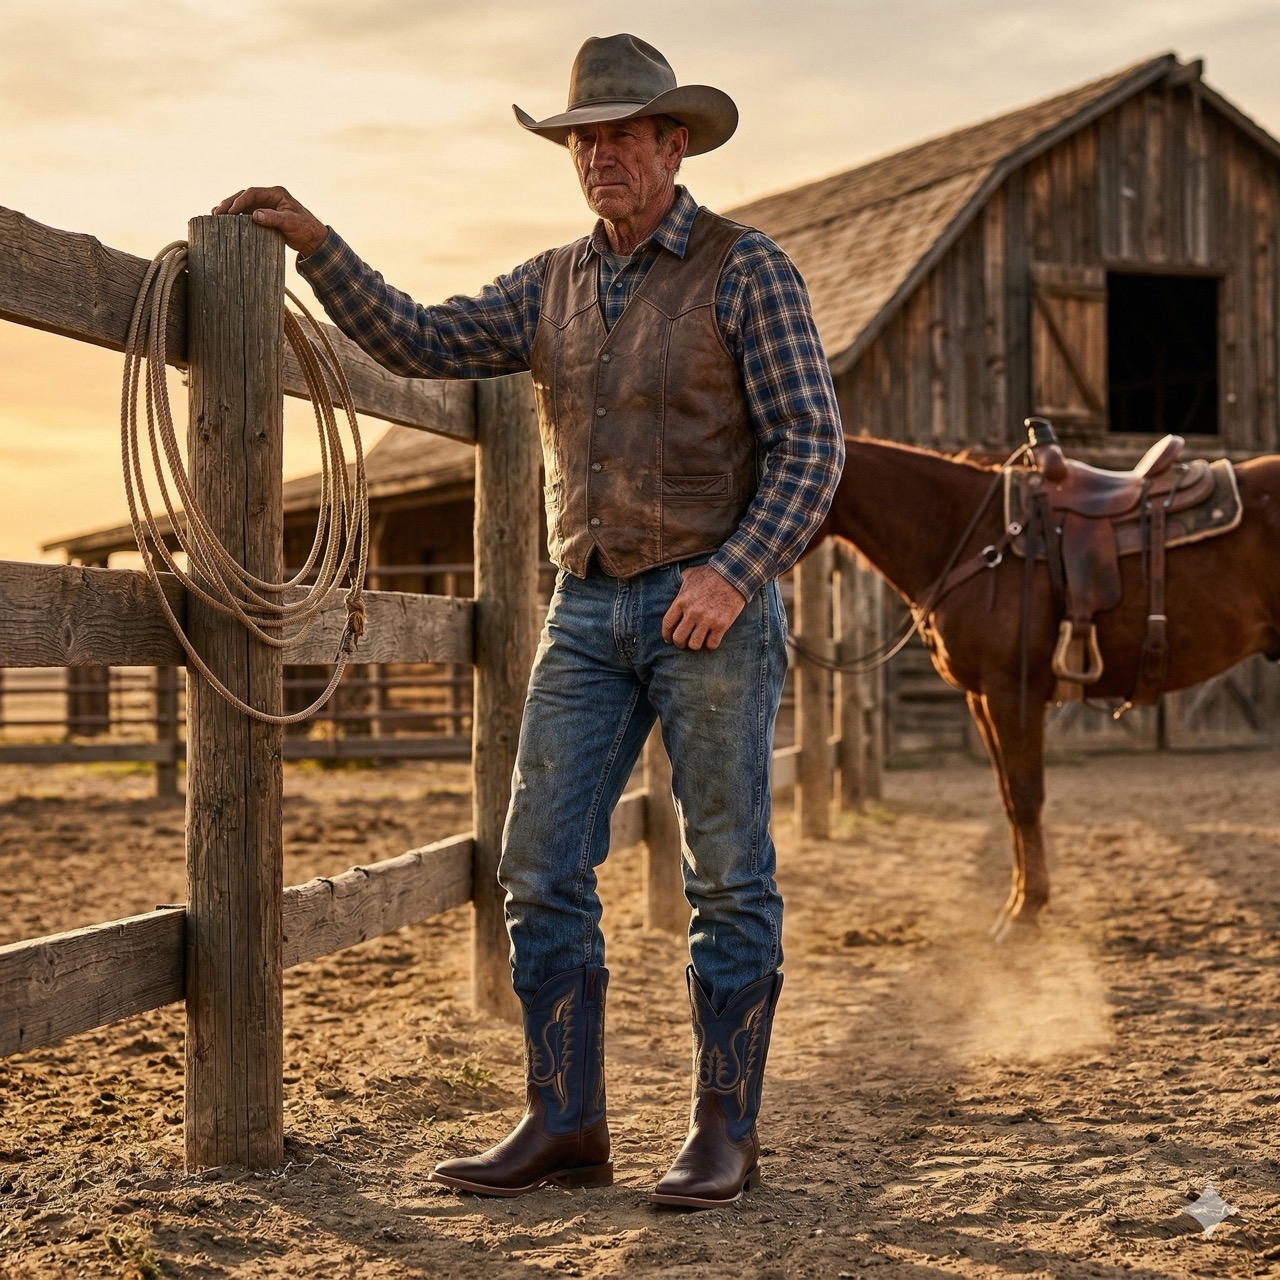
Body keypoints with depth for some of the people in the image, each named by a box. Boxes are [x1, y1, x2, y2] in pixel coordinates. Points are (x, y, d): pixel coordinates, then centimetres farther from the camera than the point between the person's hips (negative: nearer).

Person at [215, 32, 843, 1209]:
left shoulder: (747, 271, -4)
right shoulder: (554, 287, 14)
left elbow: (812, 441, -9)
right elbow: (416, 343, 10)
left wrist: (734, 574, -20)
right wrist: (314, 244, 0)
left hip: (712, 607, -5)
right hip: (589, 612, 6)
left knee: (727, 878, 2)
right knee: (542, 872, 2)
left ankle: (725, 1132, 10)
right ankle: (565, 1126, 9)